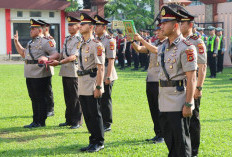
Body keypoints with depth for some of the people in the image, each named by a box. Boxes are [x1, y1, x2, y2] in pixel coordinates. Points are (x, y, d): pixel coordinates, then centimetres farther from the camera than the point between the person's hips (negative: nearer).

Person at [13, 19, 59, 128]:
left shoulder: (45, 42, -9)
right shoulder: (31, 43, 18)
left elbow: (56, 54, -17)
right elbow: (23, 53, 31)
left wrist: (46, 58, -35)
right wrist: (16, 42, 24)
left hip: (40, 75, -9)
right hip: (30, 75, 9)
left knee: (41, 99, -1)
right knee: (34, 98, 14)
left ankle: (41, 122, 6)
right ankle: (35, 121, 23)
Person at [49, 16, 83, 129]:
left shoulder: (79, 40, -11)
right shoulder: (67, 39, 16)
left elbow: (73, 57, -20)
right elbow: (62, 53, 20)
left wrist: (59, 62, -28)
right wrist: (52, 60, 4)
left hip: (74, 72, -8)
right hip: (65, 71, 8)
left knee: (75, 98, -2)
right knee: (67, 97, 13)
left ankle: (77, 121, 5)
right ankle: (69, 120, 22)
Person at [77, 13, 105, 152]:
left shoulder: (96, 45, -11)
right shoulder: (82, 45, 15)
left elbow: (100, 68, -15)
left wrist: (98, 87, -20)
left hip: (92, 85, -8)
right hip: (82, 86, 8)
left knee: (95, 114, -3)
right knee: (87, 114, 11)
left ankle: (99, 142, 7)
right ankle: (93, 141, 20)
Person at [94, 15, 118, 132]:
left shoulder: (109, 41, -11)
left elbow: (111, 60, -15)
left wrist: (108, 77, -20)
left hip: (105, 77, -8)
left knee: (105, 100, -2)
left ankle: (107, 125, 7)